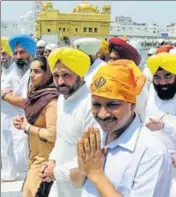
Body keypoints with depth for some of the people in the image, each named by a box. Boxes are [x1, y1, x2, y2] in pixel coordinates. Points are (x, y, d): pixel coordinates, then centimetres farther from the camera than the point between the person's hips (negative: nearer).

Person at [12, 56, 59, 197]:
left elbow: (53, 135, -26)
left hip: (45, 160, -9)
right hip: (35, 156, 9)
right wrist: (23, 122, 2)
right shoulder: (36, 93, 7)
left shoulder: (51, 100, -22)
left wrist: (28, 127, -14)